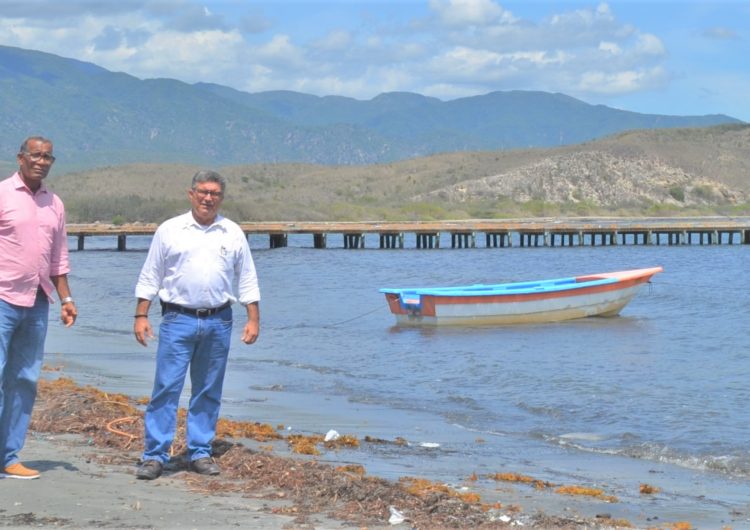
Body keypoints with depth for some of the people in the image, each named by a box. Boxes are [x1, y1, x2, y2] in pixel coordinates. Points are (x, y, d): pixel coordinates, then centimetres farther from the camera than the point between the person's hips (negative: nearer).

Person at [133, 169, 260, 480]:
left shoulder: (233, 234, 9)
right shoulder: (169, 230, 3)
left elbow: (247, 280, 13)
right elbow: (149, 277, 5)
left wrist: (253, 319, 6)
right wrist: (141, 316, -1)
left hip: (218, 323, 2)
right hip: (178, 319, -2)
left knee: (208, 391, 8)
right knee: (166, 387, -7)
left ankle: (200, 453, 16)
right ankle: (154, 455, -4)